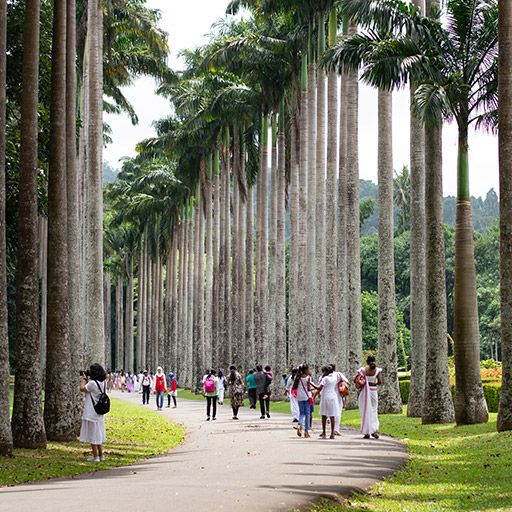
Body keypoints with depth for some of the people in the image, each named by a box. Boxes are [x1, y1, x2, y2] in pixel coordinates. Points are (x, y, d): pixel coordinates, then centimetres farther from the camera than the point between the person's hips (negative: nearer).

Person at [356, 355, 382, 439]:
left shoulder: (363, 369, -6)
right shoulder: (377, 370, -3)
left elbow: (355, 379, -11)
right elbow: (380, 382, -5)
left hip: (364, 391, -1)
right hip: (373, 390, 1)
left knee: (365, 411, 4)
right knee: (373, 410, 13)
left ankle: (367, 433, 4)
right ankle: (374, 430, -3)